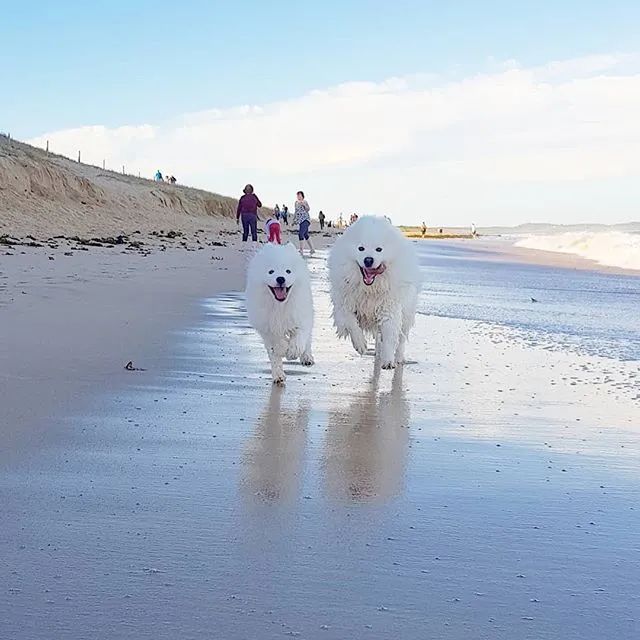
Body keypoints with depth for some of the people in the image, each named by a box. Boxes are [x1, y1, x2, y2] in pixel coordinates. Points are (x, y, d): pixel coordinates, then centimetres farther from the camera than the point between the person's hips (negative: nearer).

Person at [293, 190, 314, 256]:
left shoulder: (305, 202, -6)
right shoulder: (296, 202, 13)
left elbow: (308, 209, -21)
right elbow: (296, 211, 23)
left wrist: (304, 205, -36)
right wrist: (294, 220, 22)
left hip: (305, 220, -8)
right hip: (300, 221, 8)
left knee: (300, 234, -20)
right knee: (306, 235, 13)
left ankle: (301, 251, -22)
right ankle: (312, 249, 25)